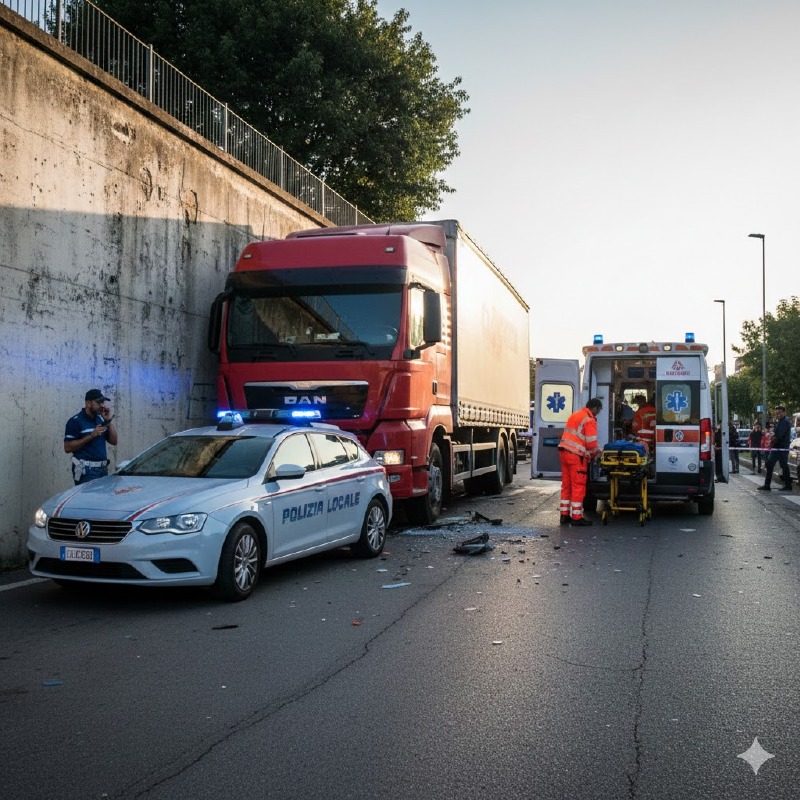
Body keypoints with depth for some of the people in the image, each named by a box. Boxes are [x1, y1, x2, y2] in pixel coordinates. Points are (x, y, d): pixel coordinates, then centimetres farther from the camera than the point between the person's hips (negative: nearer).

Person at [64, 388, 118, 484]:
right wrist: (91, 435, -20)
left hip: (103, 469, 7)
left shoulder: (100, 419, 12)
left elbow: (113, 441, 10)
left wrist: (109, 421, -1)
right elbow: (67, 447, -15)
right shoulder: (75, 421, -9)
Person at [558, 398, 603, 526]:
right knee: (578, 486, -2)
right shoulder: (590, 420, -9)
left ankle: (565, 515, 18)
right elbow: (592, 443, -14)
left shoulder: (575, 415, 19)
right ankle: (576, 517, 0)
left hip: (564, 452, 9)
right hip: (576, 456, -9)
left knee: (566, 485, 13)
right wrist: (599, 451, 7)